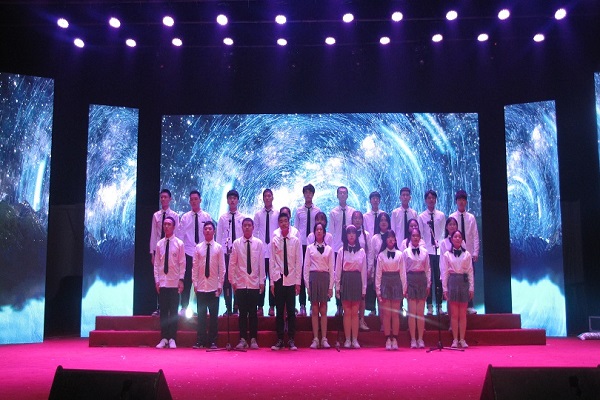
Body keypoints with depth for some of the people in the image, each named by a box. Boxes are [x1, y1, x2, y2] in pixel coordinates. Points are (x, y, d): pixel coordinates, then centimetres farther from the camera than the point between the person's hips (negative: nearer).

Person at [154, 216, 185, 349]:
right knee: (163, 310, 4)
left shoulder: (179, 243, -1)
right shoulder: (159, 244, 6)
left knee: (173, 311, 2)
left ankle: (172, 339, 8)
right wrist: (156, 280, 1)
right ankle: (164, 338, 11)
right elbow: (156, 263, 8)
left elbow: (182, 263, -1)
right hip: (162, 282, 2)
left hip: (174, 282, -2)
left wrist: (181, 280, -7)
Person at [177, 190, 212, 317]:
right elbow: (180, 235, 3)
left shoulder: (206, 217, 3)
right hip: (188, 252, 0)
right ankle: (184, 307, 9)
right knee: (187, 281, 1)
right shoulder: (185, 217, 3)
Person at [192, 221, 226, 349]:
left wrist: (220, 285, -3)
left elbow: (222, 268, 2)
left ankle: (212, 341, 10)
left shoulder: (219, 248, 2)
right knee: (201, 314, 4)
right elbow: (195, 267, 6)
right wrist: (195, 283, 0)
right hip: (201, 286, 1)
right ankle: (201, 341, 11)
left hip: (214, 287, -1)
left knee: (214, 315, 3)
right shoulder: (198, 247, 5)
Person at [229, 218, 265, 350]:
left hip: (254, 283, 0)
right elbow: (232, 263, 4)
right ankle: (243, 339, 10)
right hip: (240, 283, 0)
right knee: (242, 313, 3)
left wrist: (262, 281, 2)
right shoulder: (236, 243, 1)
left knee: (253, 313, 3)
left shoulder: (259, 243, 1)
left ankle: (253, 339, 11)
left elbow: (261, 263, 4)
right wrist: (232, 280, 2)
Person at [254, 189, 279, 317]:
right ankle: (260, 306, 7)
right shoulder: (258, 214, 7)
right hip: (261, 251, 1)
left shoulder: (277, 214, 2)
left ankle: (272, 306, 10)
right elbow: (255, 232, 8)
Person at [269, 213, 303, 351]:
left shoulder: (296, 241, 3)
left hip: (292, 280, 0)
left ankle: (291, 340, 9)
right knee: (279, 311, 3)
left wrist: (298, 281, -1)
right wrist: (272, 282, 1)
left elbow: (299, 262, 4)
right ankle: (279, 340, 10)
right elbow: (272, 262, 6)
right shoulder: (275, 241, 5)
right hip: (278, 279, 1)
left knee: (291, 310, 2)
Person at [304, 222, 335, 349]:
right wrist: (307, 284, -2)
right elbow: (306, 267, 6)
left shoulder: (329, 249, 9)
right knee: (315, 310, 1)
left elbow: (331, 269, 7)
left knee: (323, 310, 2)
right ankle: (315, 339, 5)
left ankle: (324, 339, 5)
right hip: (313, 278, 0)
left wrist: (331, 286, 1)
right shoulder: (309, 248, 7)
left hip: (325, 278, 0)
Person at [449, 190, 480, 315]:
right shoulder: (451, 217, -1)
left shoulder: (471, 217, 3)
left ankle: (469, 306, 9)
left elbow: (475, 236, 4)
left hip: (469, 253, 1)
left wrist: (476, 252, -2)